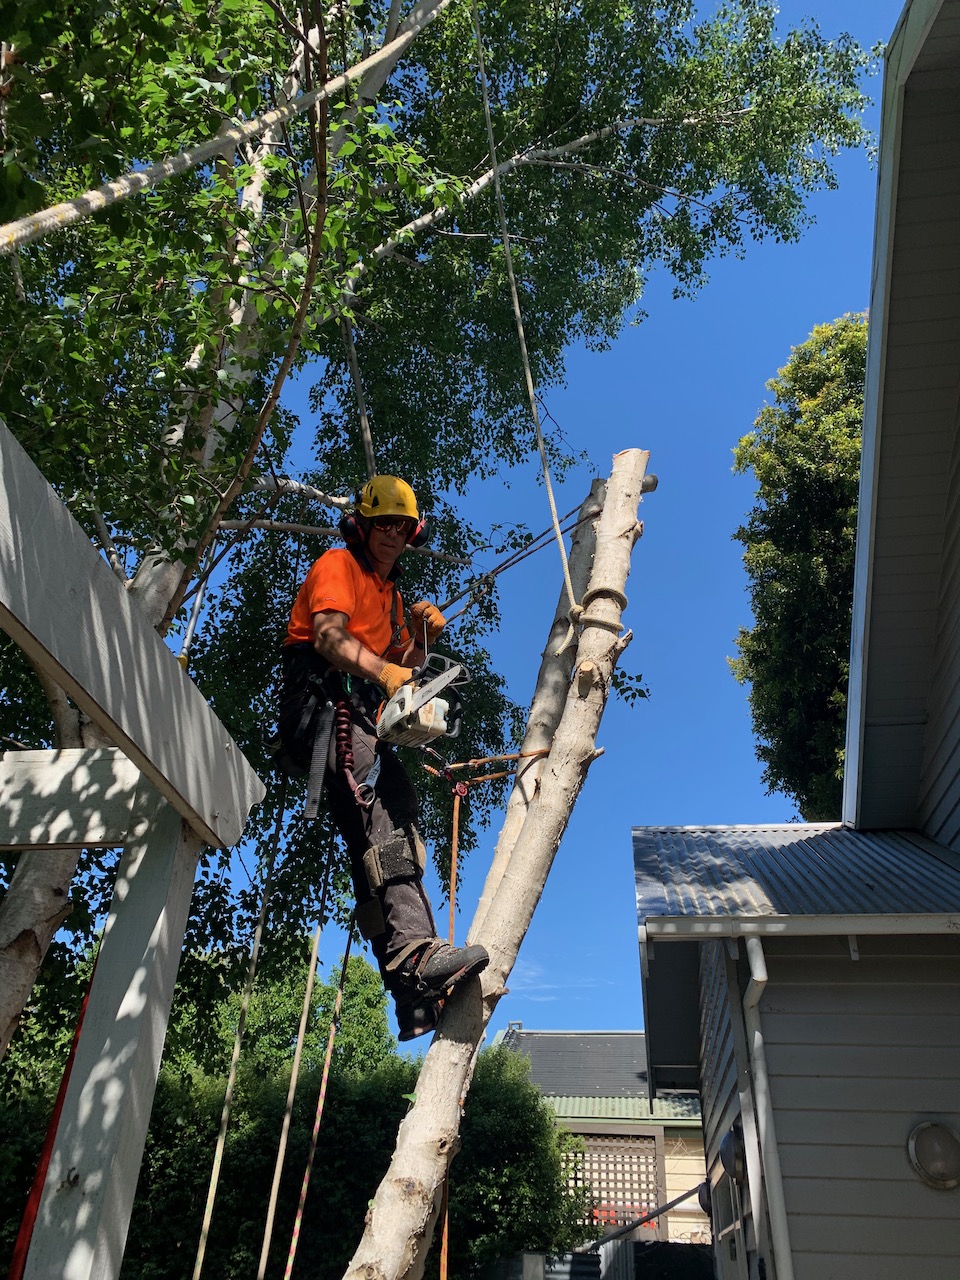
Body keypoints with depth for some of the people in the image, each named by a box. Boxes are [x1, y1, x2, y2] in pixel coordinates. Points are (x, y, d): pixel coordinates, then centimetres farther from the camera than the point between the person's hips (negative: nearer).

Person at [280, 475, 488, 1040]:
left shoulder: (390, 592, 32)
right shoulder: (338, 566, 6)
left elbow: (398, 670, 28)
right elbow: (329, 637, -13)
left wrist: (422, 636, 7)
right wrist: (381, 671, -31)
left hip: (364, 723, 8)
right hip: (325, 702, -8)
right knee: (383, 812, -29)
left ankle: (414, 995, -7)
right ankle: (414, 947, -43)